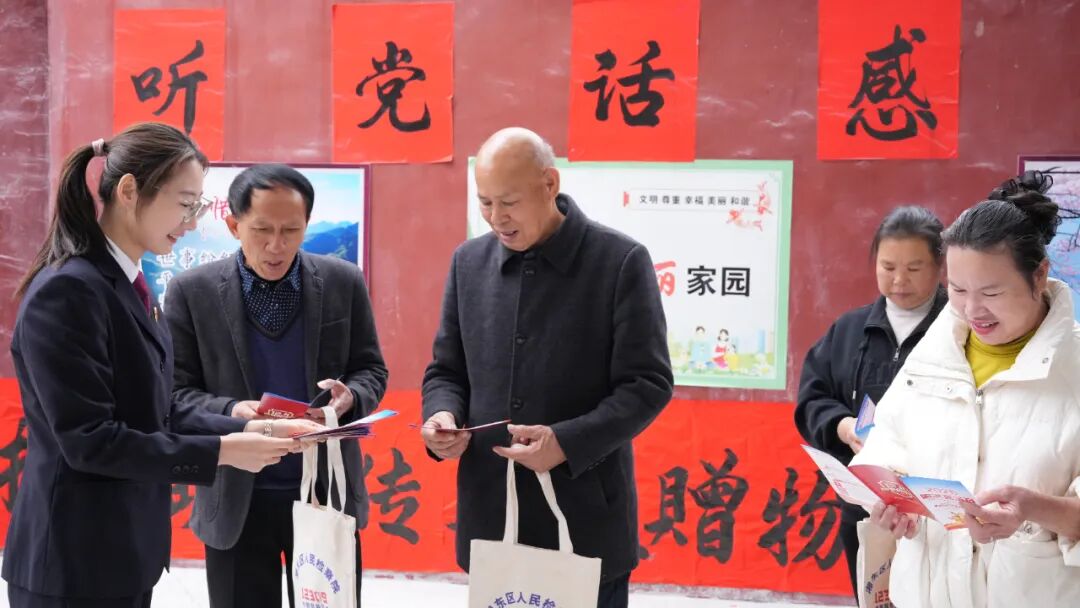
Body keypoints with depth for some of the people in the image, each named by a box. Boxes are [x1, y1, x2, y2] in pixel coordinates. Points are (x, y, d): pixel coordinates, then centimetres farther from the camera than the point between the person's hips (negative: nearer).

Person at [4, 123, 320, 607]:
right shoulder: (68, 290, -19)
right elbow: (88, 440, -22)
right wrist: (222, 452, -20)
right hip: (77, 560, -9)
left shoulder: (128, 284, 10)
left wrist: (249, 431, -2)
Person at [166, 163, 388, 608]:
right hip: (237, 500, -1)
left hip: (328, 492, 1)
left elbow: (370, 370, 6)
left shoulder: (343, 282, 0)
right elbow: (177, 392, -3)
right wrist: (231, 412, -23)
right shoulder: (192, 292, -4)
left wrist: (349, 396, -17)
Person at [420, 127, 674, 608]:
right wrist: (443, 416, -9)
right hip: (491, 517, 4)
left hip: (584, 519, -4)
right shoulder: (469, 261, 7)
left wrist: (568, 442, -22)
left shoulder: (621, 261, -8)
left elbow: (648, 384, -9)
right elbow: (447, 370, 13)